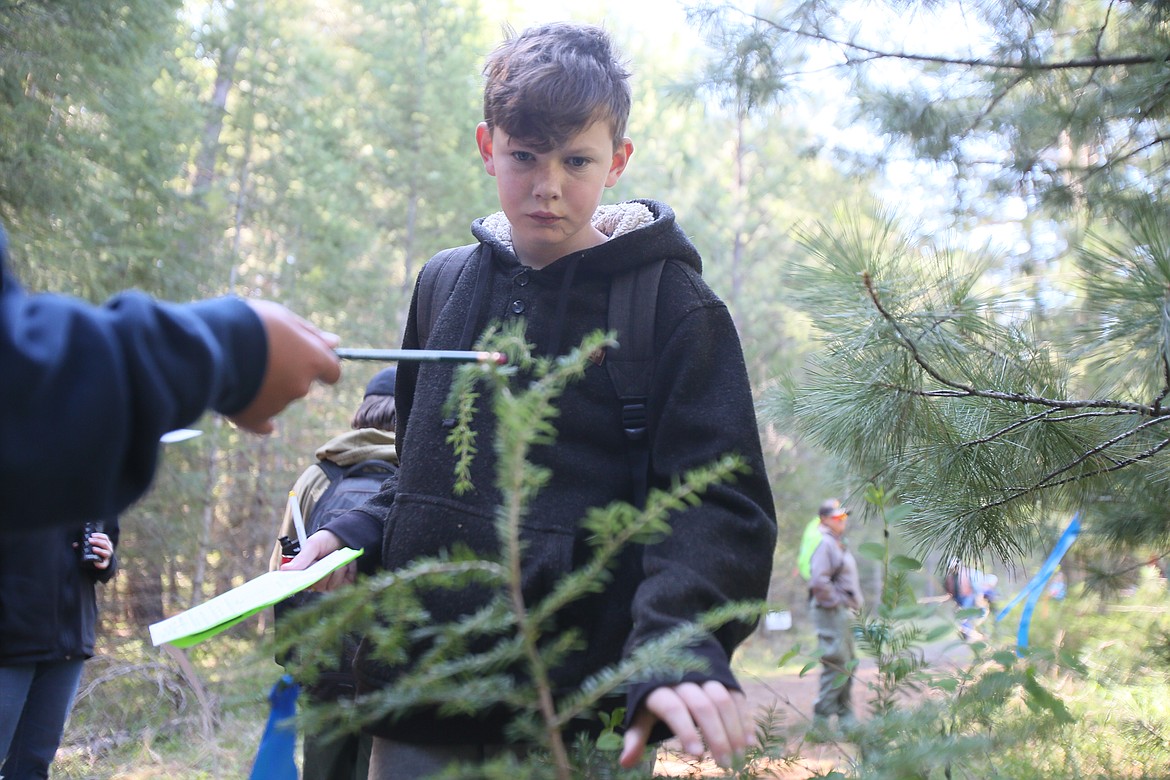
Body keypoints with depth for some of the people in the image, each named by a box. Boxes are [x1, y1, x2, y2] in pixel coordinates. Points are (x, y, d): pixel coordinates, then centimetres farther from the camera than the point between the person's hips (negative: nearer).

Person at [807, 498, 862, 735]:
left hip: (844, 612, 11)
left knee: (847, 667, 14)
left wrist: (852, 605, 16)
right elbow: (819, 581, -24)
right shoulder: (825, 544, -14)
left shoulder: (838, 544, 19)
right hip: (831, 611, -11)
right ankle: (821, 720, -7)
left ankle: (846, 719, 22)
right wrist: (838, 602, -19)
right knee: (837, 667, -11)